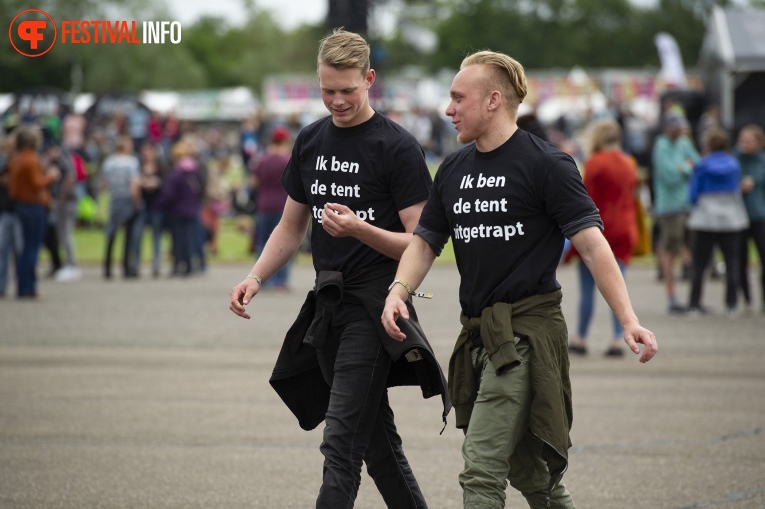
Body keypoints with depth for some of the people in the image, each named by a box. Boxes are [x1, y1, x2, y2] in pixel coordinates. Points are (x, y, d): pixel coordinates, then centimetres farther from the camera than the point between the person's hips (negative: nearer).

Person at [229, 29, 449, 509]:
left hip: (374, 304, -7)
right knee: (377, 441, 13)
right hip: (328, 304, 7)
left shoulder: (398, 147, -8)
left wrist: (359, 229, -26)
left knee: (342, 443, -13)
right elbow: (292, 227, 21)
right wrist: (255, 278, 5)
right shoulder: (310, 141, 13)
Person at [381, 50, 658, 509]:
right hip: (479, 331, 7)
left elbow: (591, 244, -12)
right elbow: (426, 241, 17)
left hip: (529, 330, -7)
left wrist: (629, 321, -21)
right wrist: (400, 290, -5)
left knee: (482, 470, -15)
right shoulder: (454, 169, 14)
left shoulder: (546, 164, -7)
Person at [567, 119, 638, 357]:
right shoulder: (629, 164, 9)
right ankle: (618, 340, -3)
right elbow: (631, 198, 14)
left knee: (587, 288, 3)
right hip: (623, 230, 6)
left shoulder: (595, 163, -11)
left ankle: (580, 338, 8)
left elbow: (588, 200, -12)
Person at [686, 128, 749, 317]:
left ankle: (694, 303, 4)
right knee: (731, 261, 4)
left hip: (705, 219, -2)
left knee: (699, 264, 5)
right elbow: (737, 189, 10)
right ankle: (731, 304, 1)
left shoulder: (702, 166, -8)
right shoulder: (734, 164, 0)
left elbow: (694, 195, -5)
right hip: (732, 218, 2)